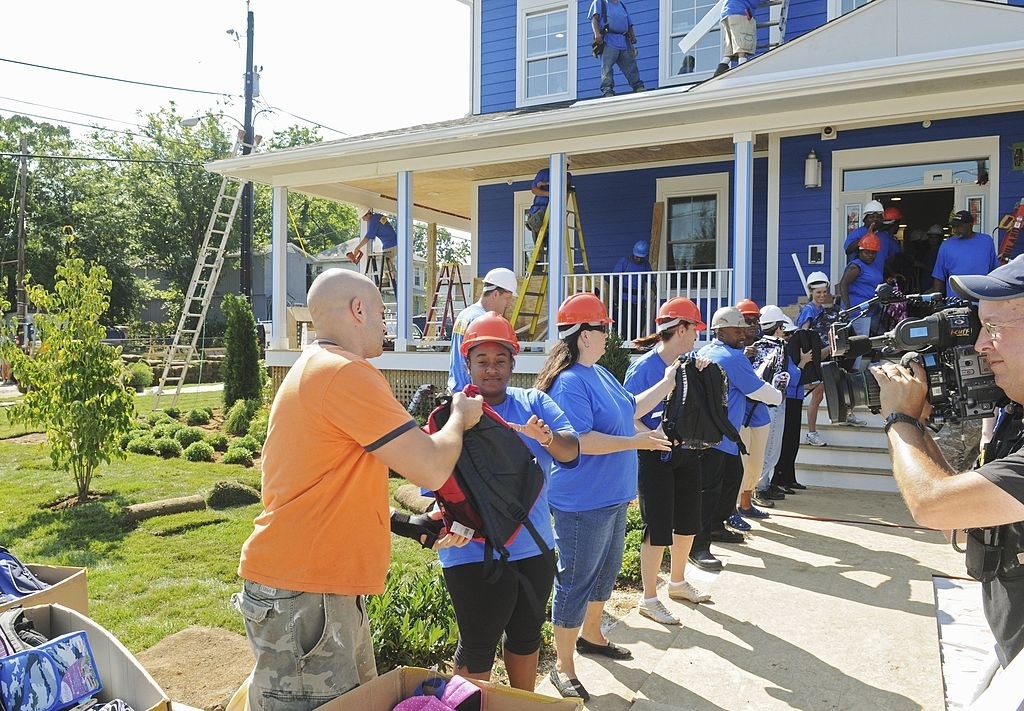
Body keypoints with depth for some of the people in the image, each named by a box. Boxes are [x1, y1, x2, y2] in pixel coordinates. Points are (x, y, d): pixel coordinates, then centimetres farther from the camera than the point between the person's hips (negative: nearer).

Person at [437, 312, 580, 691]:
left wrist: (547, 436, -30)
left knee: (527, 634, 22)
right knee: (478, 646, 7)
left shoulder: (535, 402, 2)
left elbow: (572, 451, -9)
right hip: (476, 552, -4)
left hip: (534, 546, 5)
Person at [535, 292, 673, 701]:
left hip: (613, 498, 10)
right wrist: (636, 442, -24)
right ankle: (564, 667, 17)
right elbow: (579, 441, -28)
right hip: (581, 504, -10)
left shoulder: (600, 374, 9)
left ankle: (590, 636, 45)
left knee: (605, 572, 24)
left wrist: (667, 384, 18)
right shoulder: (569, 382, -21)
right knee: (575, 583, 2)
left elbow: (630, 409, 21)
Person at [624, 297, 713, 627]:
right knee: (659, 527, 0)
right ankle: (648, 598, 18)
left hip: (687, 452, 8)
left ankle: (678, 581, 41)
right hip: (656, 457, -8)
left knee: (688, 520, 19)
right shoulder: (643, 368, -16)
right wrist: (652, 435, -29)